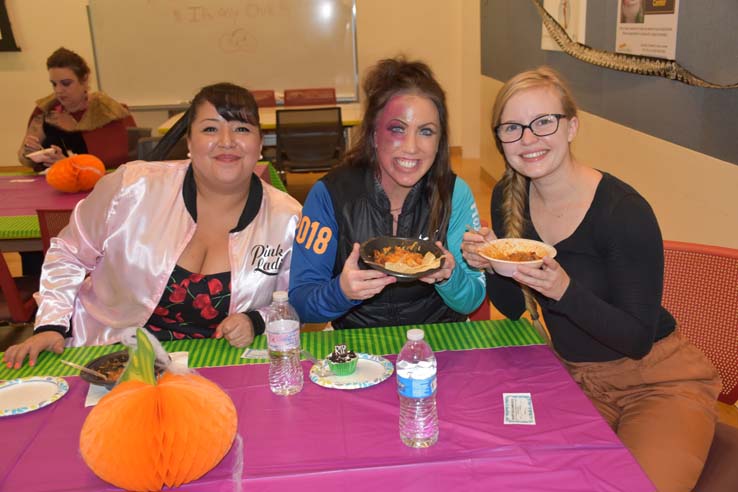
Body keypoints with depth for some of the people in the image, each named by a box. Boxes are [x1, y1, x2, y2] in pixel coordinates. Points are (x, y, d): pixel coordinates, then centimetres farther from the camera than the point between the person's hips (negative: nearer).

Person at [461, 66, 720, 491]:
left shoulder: (624, 210, -23)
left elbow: (638, 339, -20)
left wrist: (565, 291, -35)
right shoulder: (509, 197, -5)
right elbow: (514, 308, 4)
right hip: (577, 378, 5)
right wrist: (490, 266, -16)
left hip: (660, 381, -4)